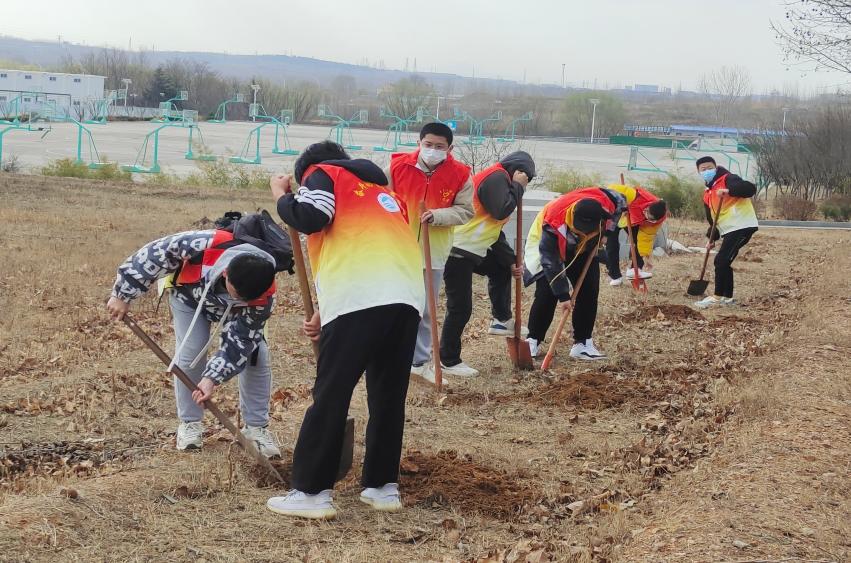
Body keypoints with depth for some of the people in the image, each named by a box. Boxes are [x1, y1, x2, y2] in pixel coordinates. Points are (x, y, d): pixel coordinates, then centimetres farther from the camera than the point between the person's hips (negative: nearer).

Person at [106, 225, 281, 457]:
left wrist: (212, 378, -39)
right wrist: (122, 295, -24)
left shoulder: (262, 298, -39)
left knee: (256, 357, -12)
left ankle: (257, 427, 3)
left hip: (231, 311, 1)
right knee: (189, 354, -16)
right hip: (189, 294, -1)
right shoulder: (204, 245, -47)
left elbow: (239, 342, -30)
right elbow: (154, 254, -32)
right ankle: (190, 423, 4)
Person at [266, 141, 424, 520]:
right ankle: (383, 486, 21)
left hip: (362, 299, -7)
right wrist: (328, 315, 37)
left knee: (330, 396, -1)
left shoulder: (324, 174, 14)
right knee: (388, 396, 16)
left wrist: (280, 194, 14)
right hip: (408, 296, 7)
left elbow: (309, 218, -6)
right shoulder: (378, 189, 36)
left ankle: (310, 492, 2)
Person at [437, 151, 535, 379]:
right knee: (460, 308, -4)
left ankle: (501, 320, 30)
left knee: (502, 269, 26)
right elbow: (502, 212, -24)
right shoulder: (496, 177, -11)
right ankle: (449, 361, 6)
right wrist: (517, 186, -9)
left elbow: (495, 231, 22)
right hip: (458, 251, -10)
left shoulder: (497, 179, 21)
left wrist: (511, 261, 18)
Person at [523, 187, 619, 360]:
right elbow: (551, 262, -35)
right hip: (550, 247, -4)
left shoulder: (606, 203, -34)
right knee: (546, 294, -15)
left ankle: (582, 343, 3)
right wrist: (563, 295, -33)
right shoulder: (554, 224, -43)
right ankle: (533, 341, 0)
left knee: (589, 292, -5)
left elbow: (621, 202, -7)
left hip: (584, 249, 4)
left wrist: (604, 233, -14)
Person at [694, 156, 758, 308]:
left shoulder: (727, 179, -8)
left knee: (721, 260, -13)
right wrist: (712, 238, 13)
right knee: (723, 263, 11)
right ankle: (727, 297, 20)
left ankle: (717, 297, -9)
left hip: (742, 226, -9)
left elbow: (750, 188, -23)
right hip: (728, 230, 9)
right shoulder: (707, 194, 18)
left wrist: (729, 191, -34)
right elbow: (712, 218, 24)